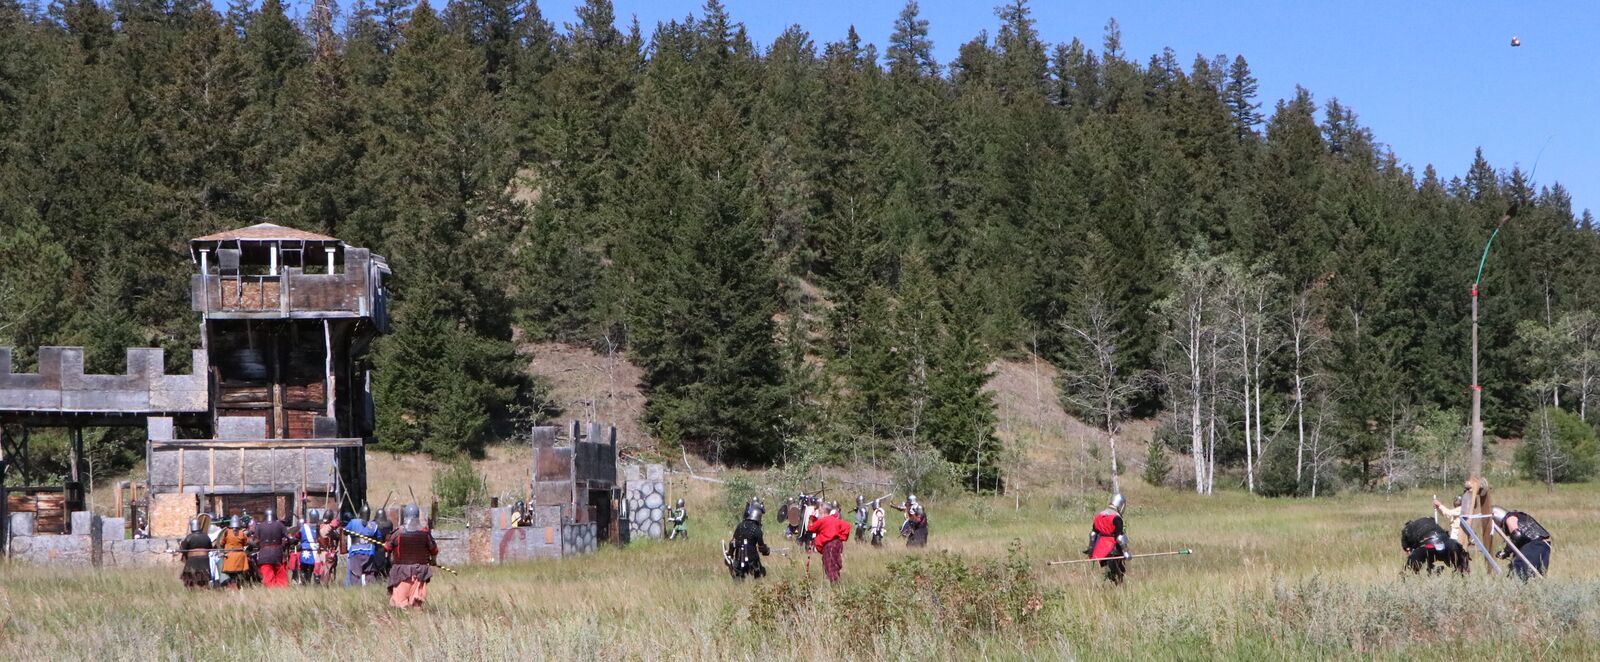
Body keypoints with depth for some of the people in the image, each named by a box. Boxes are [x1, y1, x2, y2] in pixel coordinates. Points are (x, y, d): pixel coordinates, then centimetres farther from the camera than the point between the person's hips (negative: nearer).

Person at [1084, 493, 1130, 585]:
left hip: (1100, 547, 7)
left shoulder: (1099, 515, 10)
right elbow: (1119, 536, -17)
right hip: (1112, 549, -7)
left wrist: (1091, 547, 21)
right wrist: (1125, 551, -14)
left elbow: (1093, 533, 15)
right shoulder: (1116, 518, -13)